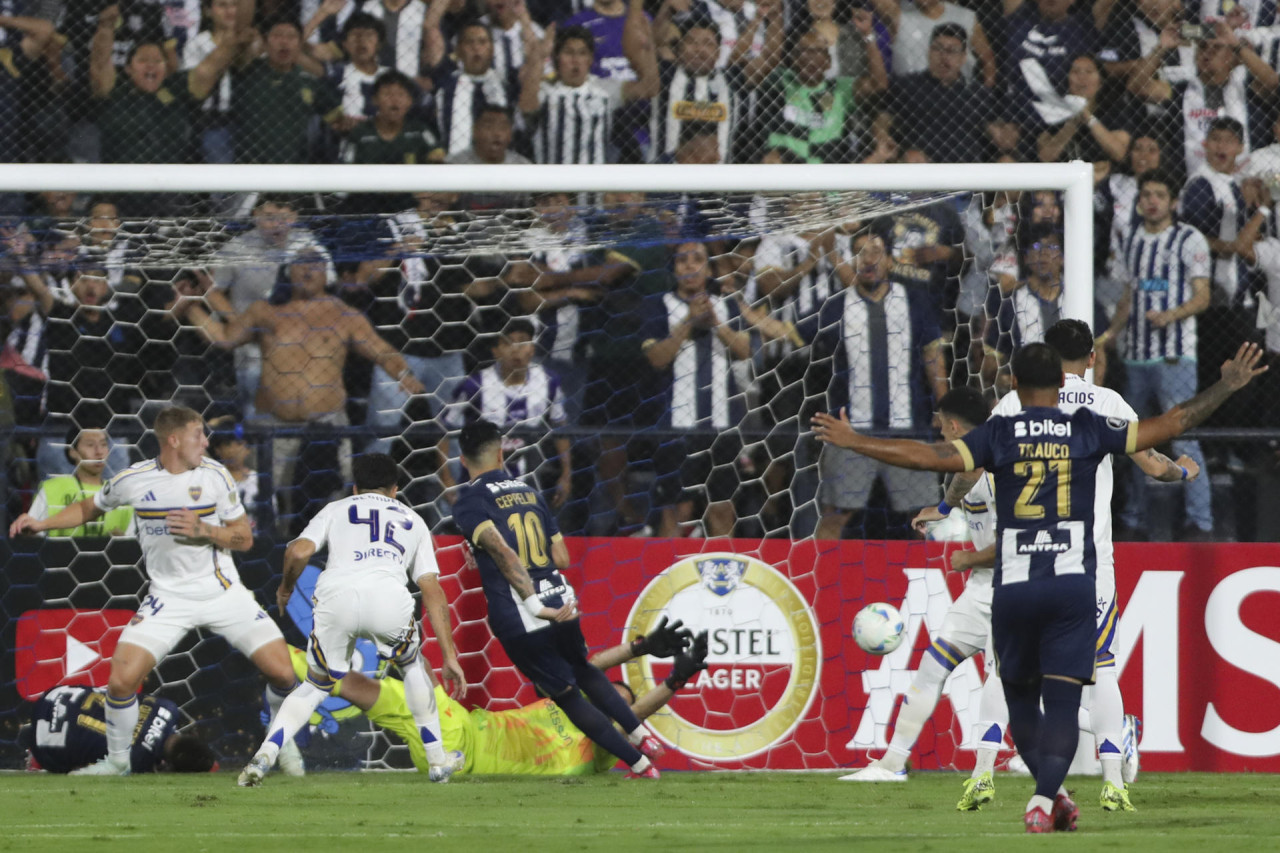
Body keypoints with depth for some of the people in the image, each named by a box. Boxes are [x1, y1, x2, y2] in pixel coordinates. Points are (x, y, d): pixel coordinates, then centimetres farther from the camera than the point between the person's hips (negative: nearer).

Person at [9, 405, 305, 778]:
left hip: (222, 591, 1)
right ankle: (117, 761, 10)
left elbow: (244, 538, 0)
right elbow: (89, 509, 13)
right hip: (169, 598, -1)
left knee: (282, 672, -8)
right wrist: (41, 524, 0)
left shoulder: (214, 475, -5)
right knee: (121, 679, -16)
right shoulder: (133, 480, -6)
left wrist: (203, 530, -18)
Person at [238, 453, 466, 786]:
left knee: (316, 686, 19)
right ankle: (438, 761, 31)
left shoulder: (337, 509, 30)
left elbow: (299, 551, 11)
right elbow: (432, 591, 24)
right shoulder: (412, 520, 33)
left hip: (335, 596, 0)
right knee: (412, 664, 30)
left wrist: (286, 587, 32)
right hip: (389, 598, 0)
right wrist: (450, 657, 23)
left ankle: (265, 754, -2)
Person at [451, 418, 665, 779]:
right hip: (561, 602, 5)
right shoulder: (528, 492, 13)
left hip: (519, 620, -5)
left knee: (567, 694, 12)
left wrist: (536, 607, -28)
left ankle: (639, 764, 13)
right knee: (583, 671, 33)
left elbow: (503, 553, -22)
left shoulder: (469, 502, -6)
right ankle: (642, 737, 32)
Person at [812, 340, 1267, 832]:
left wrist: (853, 441, -4)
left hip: (1013, 585, 0)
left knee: (1020, 696, 17)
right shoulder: (1088, 431, 4)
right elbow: (1170, 425, 3)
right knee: (1063, 702, -3)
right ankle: (1045, 799, -20)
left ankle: (1050, 795, 16)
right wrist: (1226, 388, 14)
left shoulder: (999, 434, 1)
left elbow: (930, 457, -10)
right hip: (1073, 584, 0)